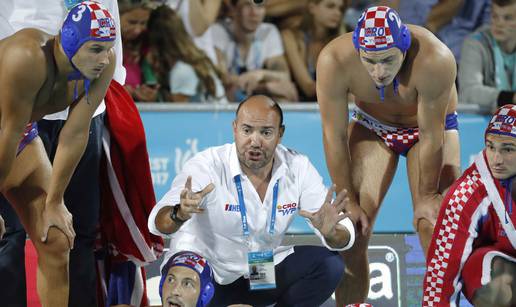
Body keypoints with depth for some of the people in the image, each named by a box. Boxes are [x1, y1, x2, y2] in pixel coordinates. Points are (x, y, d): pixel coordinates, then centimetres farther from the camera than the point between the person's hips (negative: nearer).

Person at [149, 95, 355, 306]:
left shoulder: (298, 168, -7)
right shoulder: (207, 166, -18)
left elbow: (344, 236, -10)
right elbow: (159, 223, -31)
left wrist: (331, 232, -35)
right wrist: (179, 214, -56)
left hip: (263, 274, 5)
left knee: (328, 264, -16)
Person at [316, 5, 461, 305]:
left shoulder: (436, 60, -39)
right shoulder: (334, 60, -33)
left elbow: (432, 137, -27)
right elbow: (334, 136, -22)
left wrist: (426, 196, -18)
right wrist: (348, 201, -17)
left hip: (431, 126, -2)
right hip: (372, 127, 2)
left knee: (434, 227, -15)